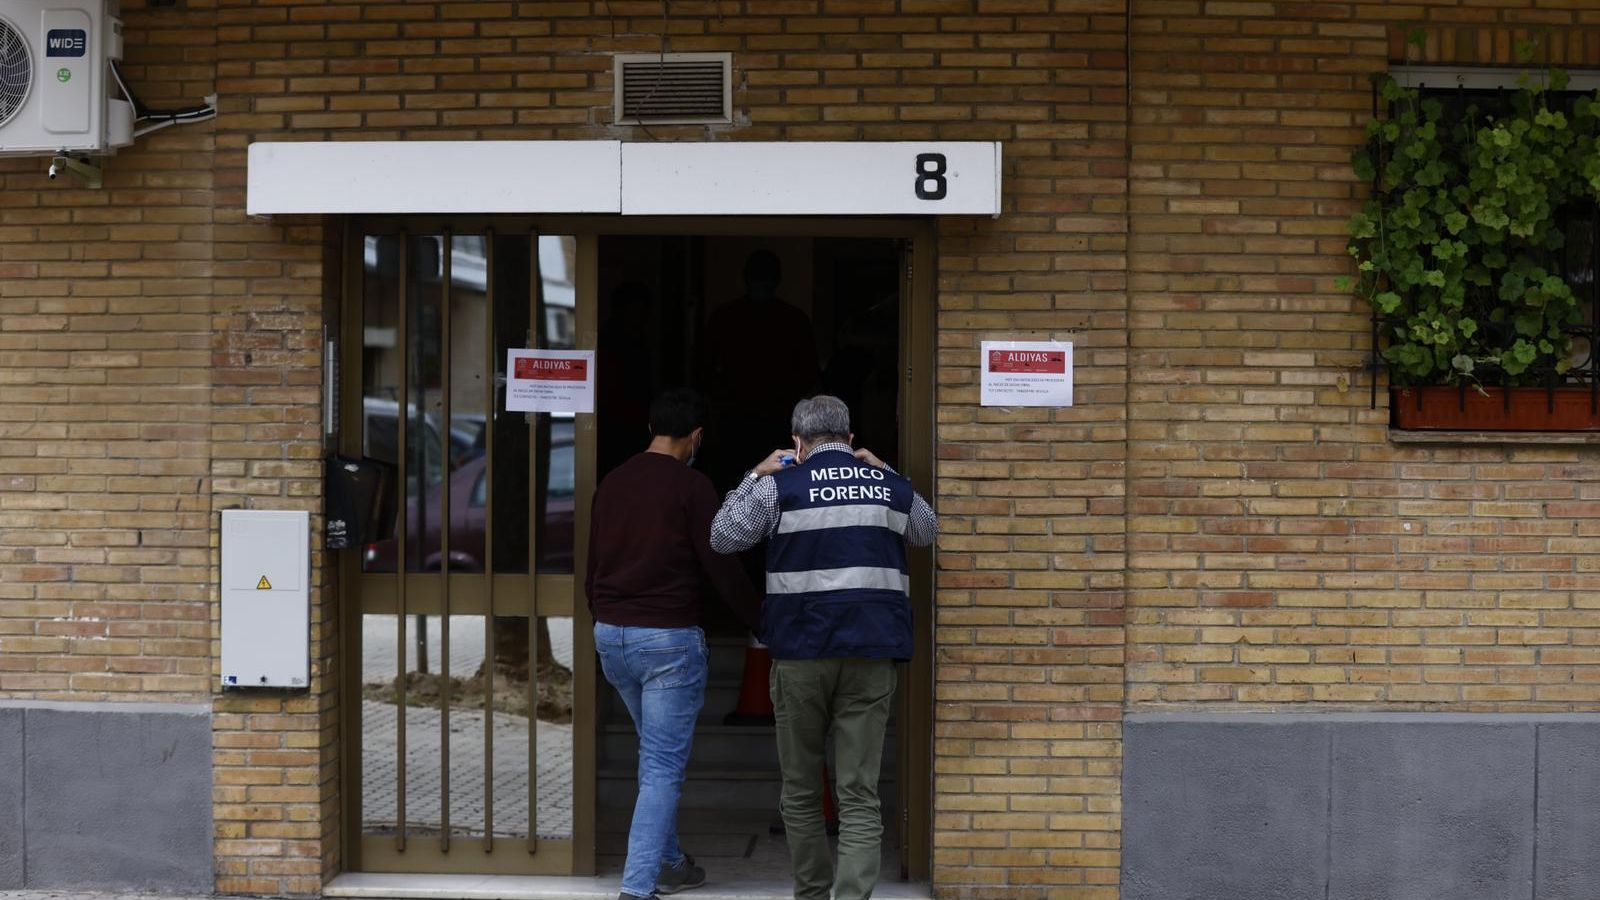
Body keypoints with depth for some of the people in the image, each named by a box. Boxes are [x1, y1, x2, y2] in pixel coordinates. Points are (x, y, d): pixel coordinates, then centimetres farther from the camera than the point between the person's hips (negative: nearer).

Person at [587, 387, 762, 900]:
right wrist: (762, 620, 3)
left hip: (611, 634, 7)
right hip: (669, 639, -7)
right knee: (663, 767, -2)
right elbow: (721, 567, -10)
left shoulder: (613, 483, 8)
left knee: (657, 753, 23)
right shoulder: (692, 487, -10)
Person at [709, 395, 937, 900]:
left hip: (802, 653, -2)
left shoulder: (781, 486, -2)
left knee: (801, 790, 14)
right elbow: (928, 531, 29)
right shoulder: (890, 486, 9)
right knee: (860, 796, 0)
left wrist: (754, 478, 15)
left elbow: (723, 538, 8)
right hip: (872, 654, 2)